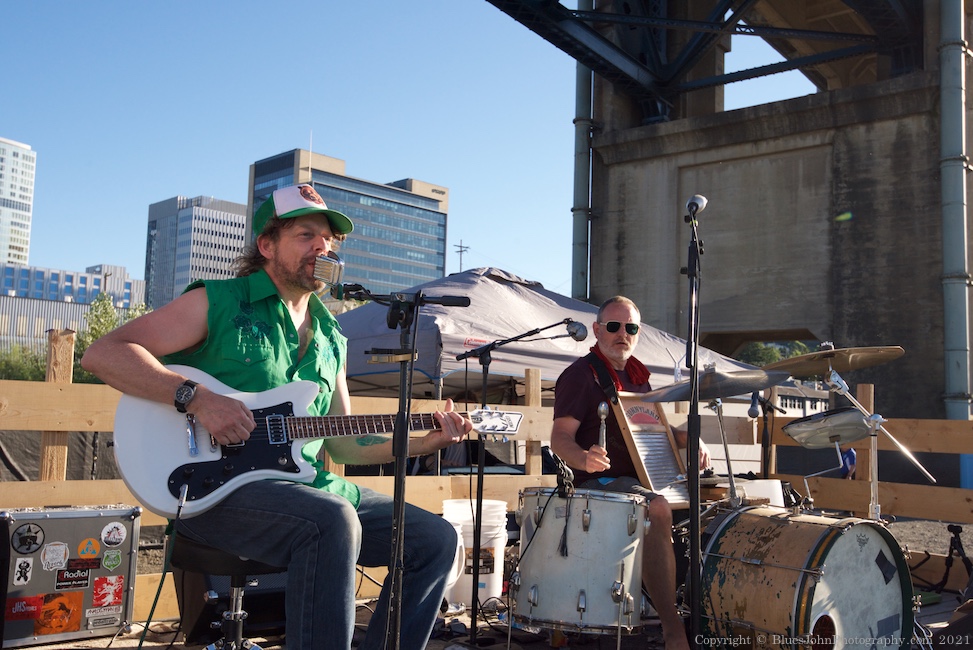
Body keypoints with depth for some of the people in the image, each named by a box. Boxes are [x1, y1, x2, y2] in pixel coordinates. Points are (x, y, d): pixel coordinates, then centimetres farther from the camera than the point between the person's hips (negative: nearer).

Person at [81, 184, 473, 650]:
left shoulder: (331, 338, 17)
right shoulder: (218, 303, -2)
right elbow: (102, 354, -9)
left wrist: (424, 442, 6)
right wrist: (198, 398, -22)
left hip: (308, 486, 7)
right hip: (217, 485, -7)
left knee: (435, 538, -2)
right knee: (333, 520, -35)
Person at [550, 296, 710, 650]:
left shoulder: (637, 375, 16)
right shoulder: (580, 375, -7)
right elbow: (560, 438, -15)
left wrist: (688, 439, 2)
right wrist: (584, 459, -38)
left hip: (639, 479, 8)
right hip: (598, 481, -8)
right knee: (658, 509, -32)